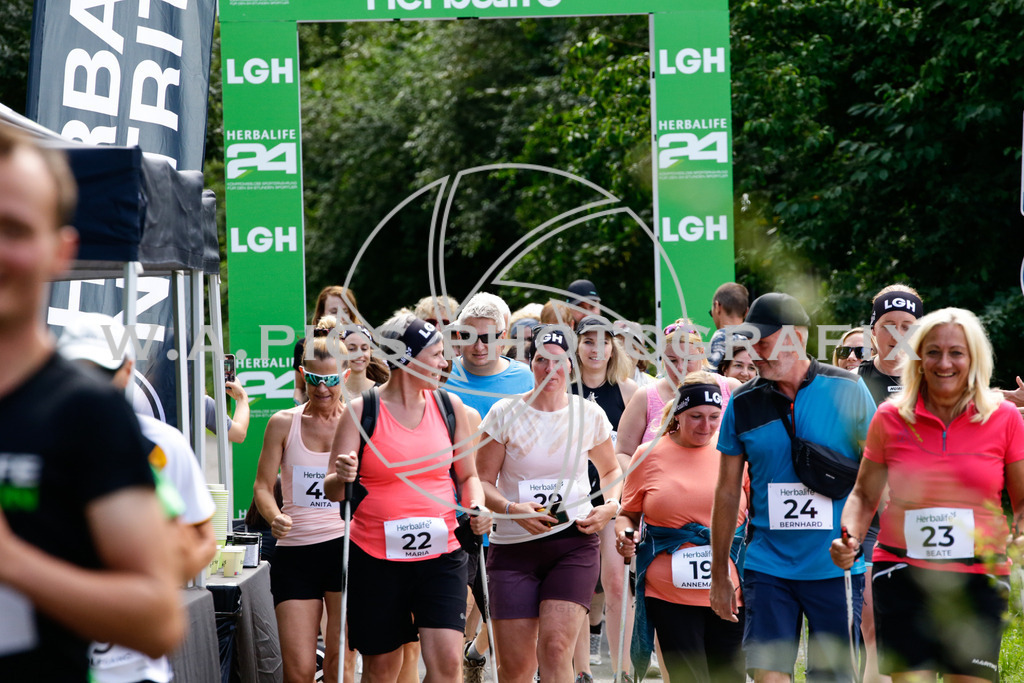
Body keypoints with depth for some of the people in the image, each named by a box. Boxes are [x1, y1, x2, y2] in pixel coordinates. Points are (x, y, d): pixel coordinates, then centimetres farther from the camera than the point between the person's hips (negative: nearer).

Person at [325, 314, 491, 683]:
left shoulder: (449, 405, 6)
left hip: (441, 554, 2)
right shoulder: (362, 410, -4)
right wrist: (341, 477, -25)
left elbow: (468, 475, 17)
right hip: (376, 557, -2)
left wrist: (477, 507, -3)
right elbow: (333, 490, -3)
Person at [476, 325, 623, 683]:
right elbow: (482, 482, 0)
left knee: (555, 647, -18)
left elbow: (611, 470, 22)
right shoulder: (505, 413, -1)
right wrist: (512, 509, -19)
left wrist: (610, 506, 1)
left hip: (574, 543, 0)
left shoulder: (589, 414, 4)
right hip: (514, 546, 0)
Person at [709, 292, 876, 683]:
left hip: (837, 567, -1)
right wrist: (719, 573, 11)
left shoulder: (847, 391, -2)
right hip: (768, 565, 1)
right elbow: (727, 492, 11)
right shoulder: (743, 404, 3)